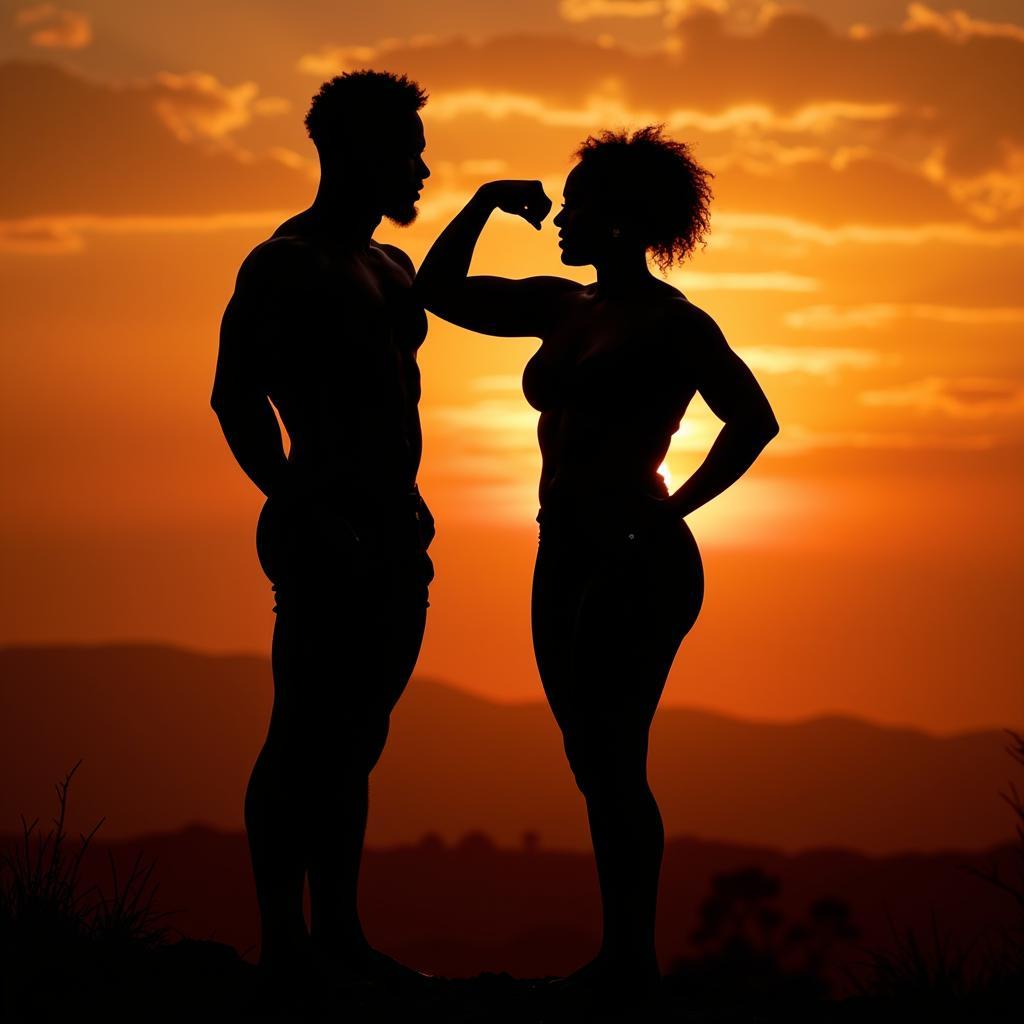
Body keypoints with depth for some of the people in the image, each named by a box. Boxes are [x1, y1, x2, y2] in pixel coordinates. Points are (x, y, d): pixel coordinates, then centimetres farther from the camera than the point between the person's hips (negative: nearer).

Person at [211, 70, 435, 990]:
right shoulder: (285, 265, -7)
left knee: (353, 741, 11)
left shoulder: (389, 268, 20)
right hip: (327, 538, -9)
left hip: (392, 537, 9)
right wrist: (300, 506, -18)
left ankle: (340, 938, 16)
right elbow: (237, 398, -14)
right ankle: (285, 945, -4)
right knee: (308, 737, -7)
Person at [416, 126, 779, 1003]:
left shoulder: (670, 323, -9)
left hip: (636, 562, -8)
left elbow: (753, 419, -13)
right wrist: (485, 203, 8)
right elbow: (440, 292, 19)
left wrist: (673, 509, -12)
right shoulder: (565, 308, 13)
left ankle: (633, 964, -1)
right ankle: (621, 960, 17)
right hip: (568, 558, 8)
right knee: (596, 765, 10)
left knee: (611, 765, -7)